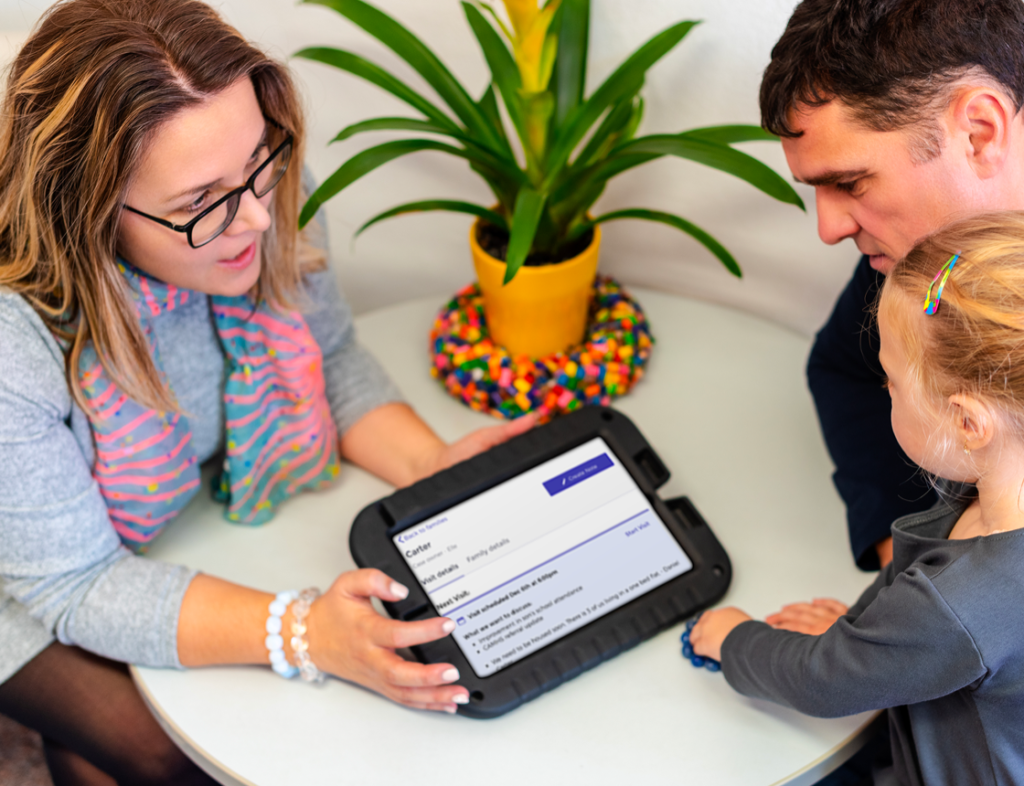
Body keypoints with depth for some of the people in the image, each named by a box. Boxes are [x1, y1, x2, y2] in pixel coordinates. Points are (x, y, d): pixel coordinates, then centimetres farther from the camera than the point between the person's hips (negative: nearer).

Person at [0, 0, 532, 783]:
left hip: (208, 506, 5)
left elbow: (328, 356, -6)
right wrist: (299, 633, -42)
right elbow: (76, 586, -30)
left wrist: (433, 469, -24)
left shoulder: (265, 197, -25)